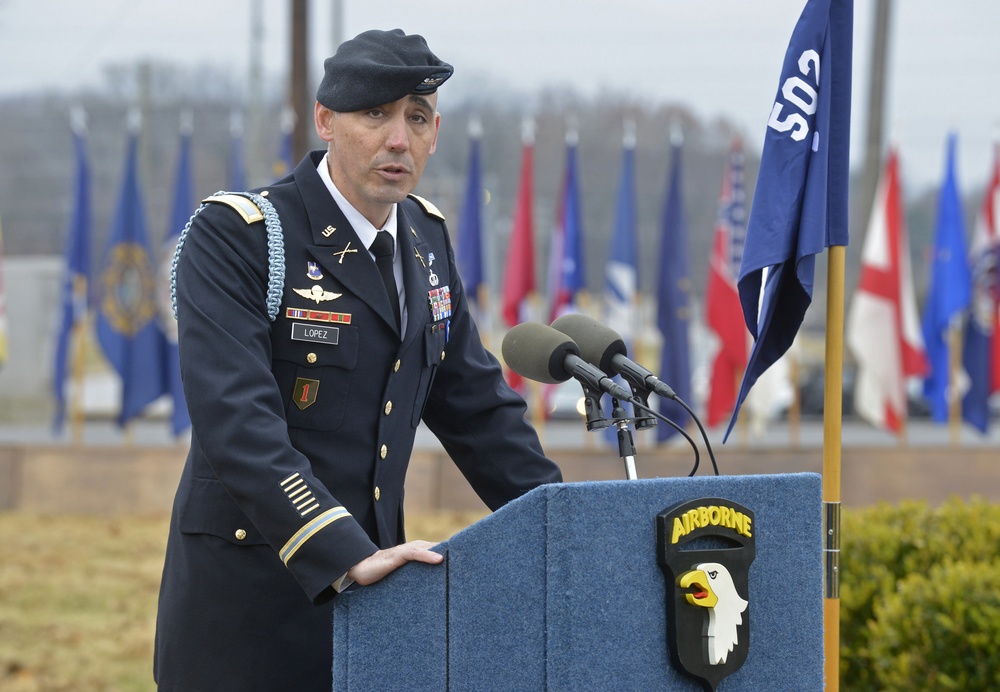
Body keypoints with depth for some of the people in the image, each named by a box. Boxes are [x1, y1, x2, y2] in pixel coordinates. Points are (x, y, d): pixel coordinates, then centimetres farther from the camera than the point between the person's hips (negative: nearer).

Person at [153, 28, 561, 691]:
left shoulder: (425, 237, 10)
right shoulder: (232, 237, -12)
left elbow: (475, 403, 16)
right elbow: (237, 422, -23)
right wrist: (343, 556, -31)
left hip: (364, 576, 6)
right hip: (248, 599, -6)